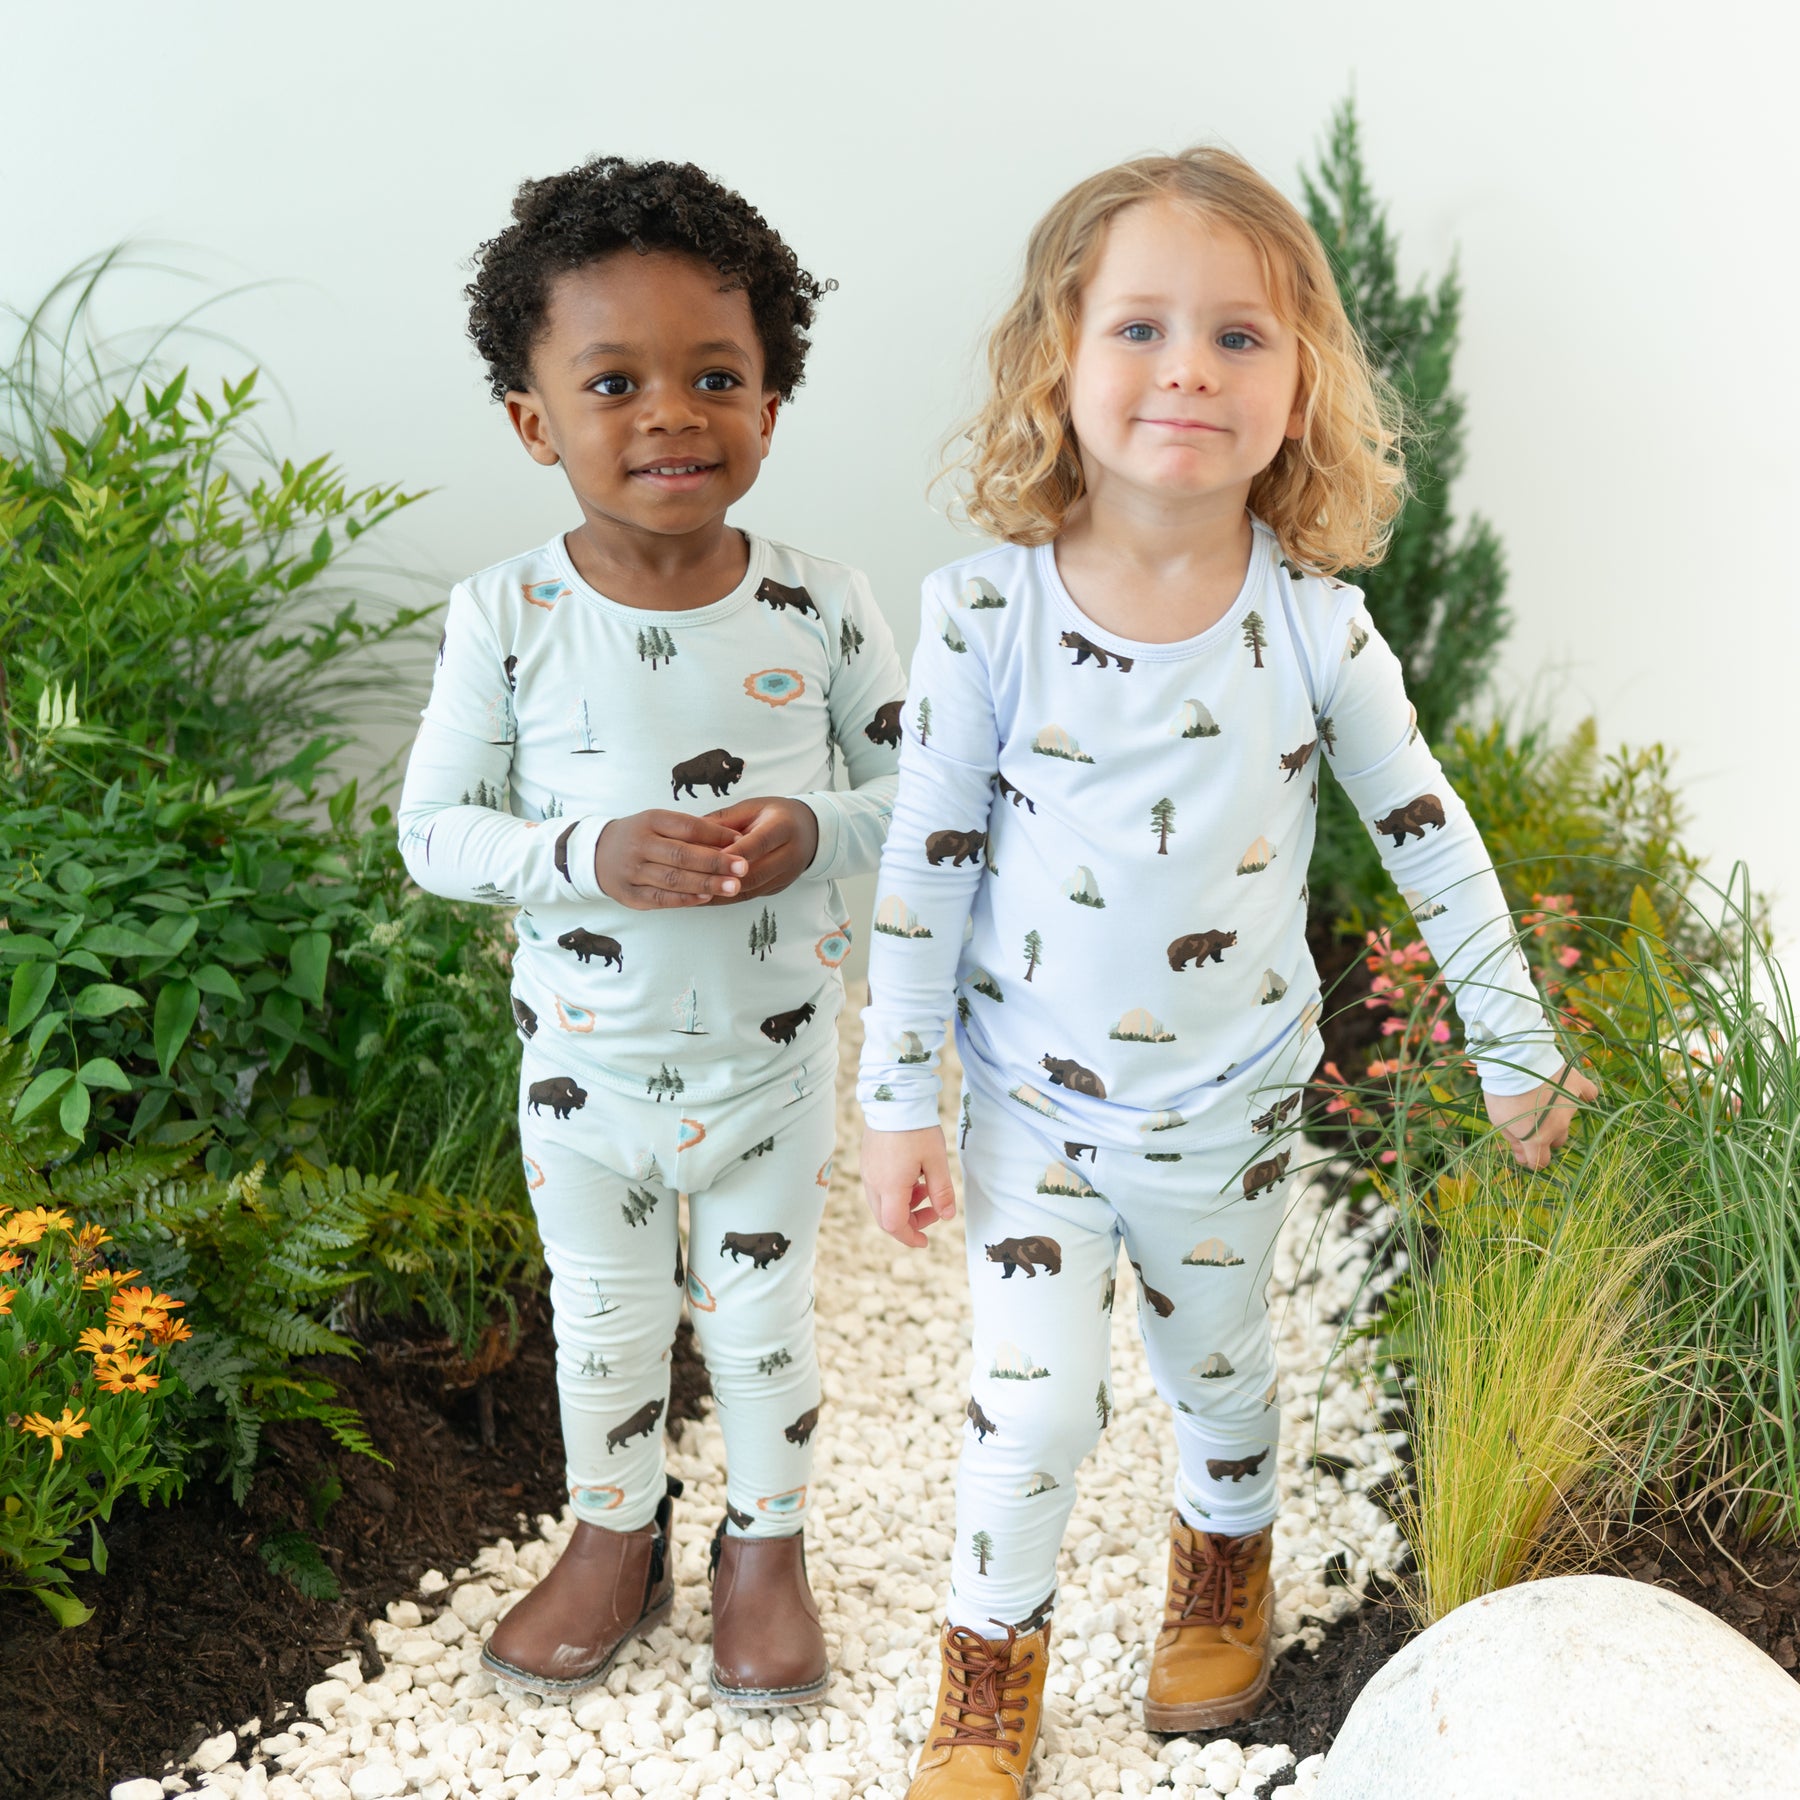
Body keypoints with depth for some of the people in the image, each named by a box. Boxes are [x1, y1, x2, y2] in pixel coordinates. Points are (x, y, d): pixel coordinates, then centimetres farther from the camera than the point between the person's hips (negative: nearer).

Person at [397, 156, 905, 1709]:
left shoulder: (822, 608, -13)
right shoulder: (507, 619, -15)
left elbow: (922, 789, -3)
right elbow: (435, 831, -9)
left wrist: (816, 834, -23)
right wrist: (591, 856, -26)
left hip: (776, 1054, 0)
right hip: (585, 1060, 0)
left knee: (763, 1315, 19)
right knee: (603, 1321, 20)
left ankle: (768, 1540, 43)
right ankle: (618, 1537, 46)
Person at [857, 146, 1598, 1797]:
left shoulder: (1312, 623, -13)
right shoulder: (985, 615, -16)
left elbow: (1430, 837, -1)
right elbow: (924, 867, -9)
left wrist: (1517, 1043, 5)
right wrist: (900, 1101, -7)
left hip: (1232, 1102, 2)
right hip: (1035, 1097, -1)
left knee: (1218, 1361, 21)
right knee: (1033, 1399, 1)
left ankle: (1225, 1567, 51)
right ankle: (992, 1662, 28)